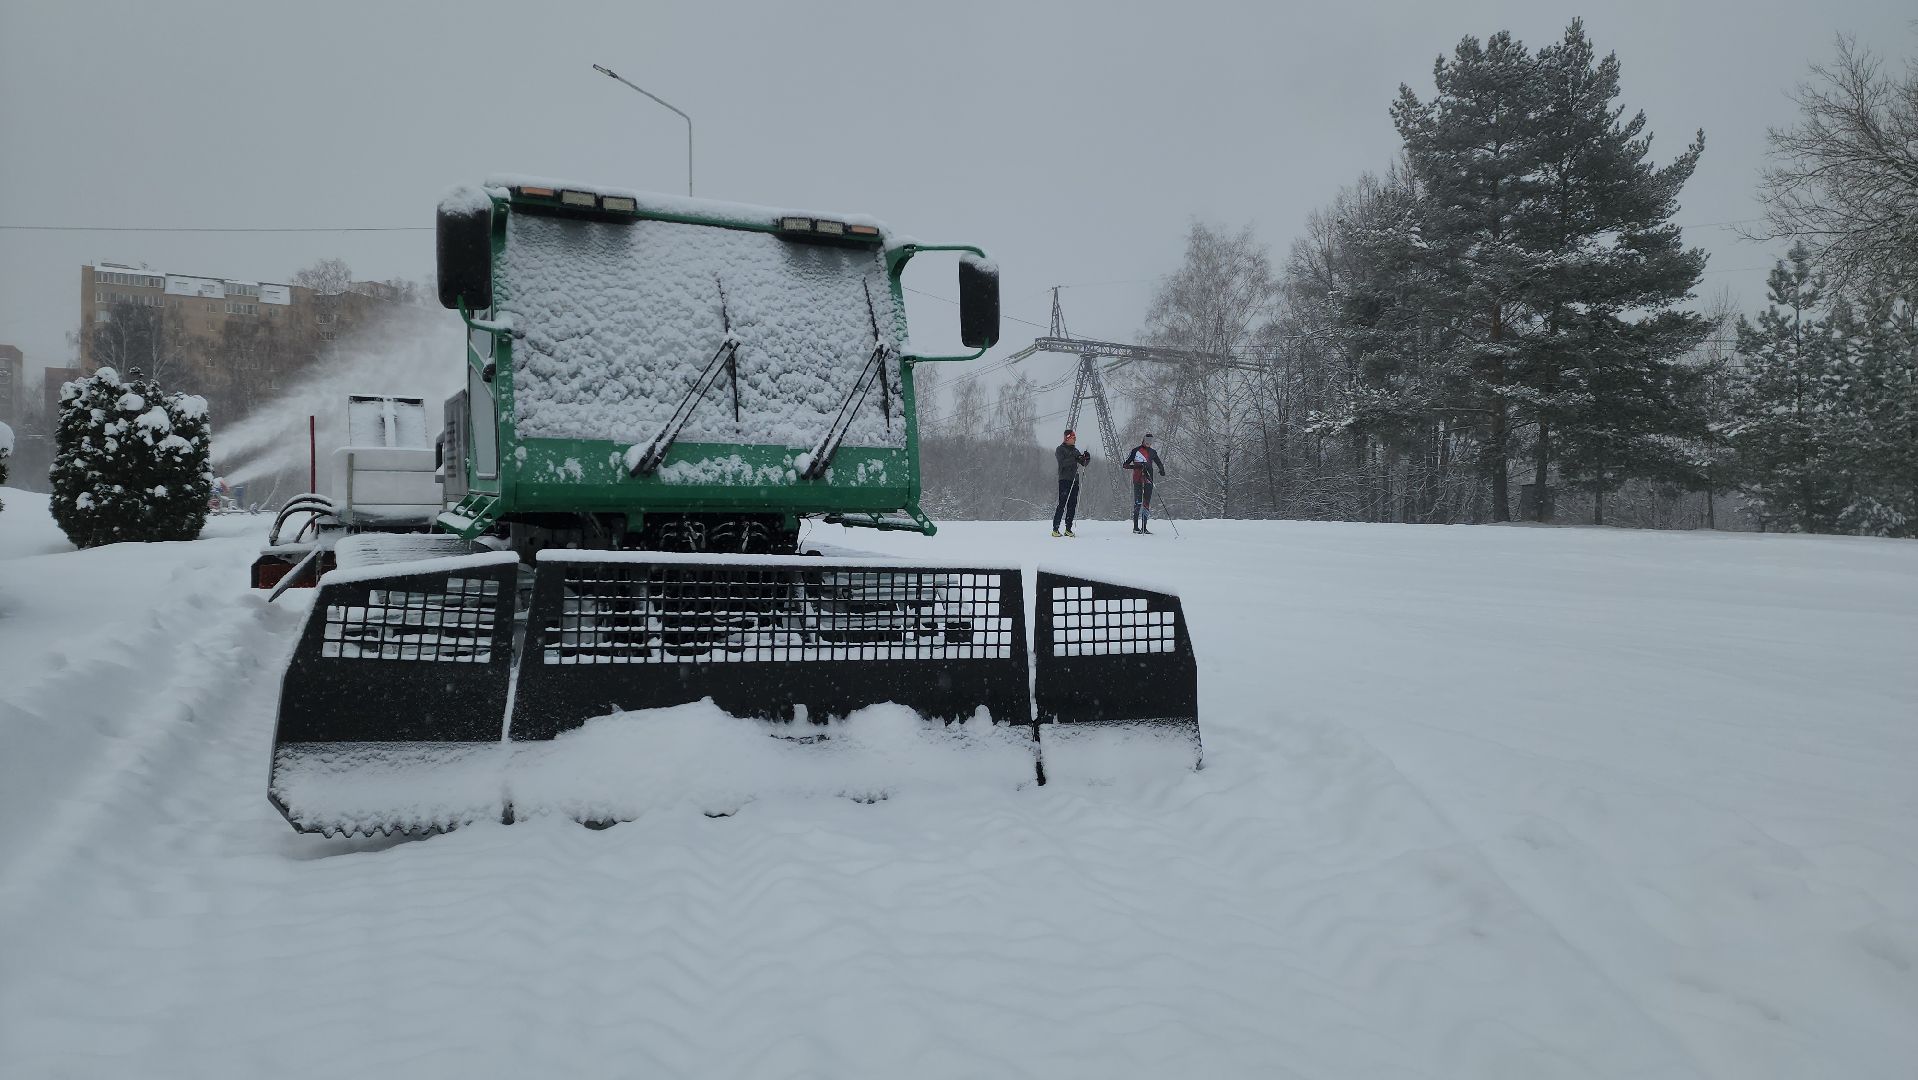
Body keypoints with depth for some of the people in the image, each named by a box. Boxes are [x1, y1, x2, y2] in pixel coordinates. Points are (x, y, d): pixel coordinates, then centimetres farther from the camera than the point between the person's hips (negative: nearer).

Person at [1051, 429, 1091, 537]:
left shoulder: (1075, 450, 20)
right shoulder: (1060, 449, 1)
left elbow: (1083, 464, 17)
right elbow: (1062, 462, -15)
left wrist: (1086, 458, -3)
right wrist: (1074, 459, -24)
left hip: (1074, 480, 7)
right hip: (1064, 479, -7)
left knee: (1072, 505, 4)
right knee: (1062, 504, -12)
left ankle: (1068, 529, 8)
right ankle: (1055, 529, -11)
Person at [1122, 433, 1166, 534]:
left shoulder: (1153, 452, 14)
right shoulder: (1136, 450, 1)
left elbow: (1159, 464, 21)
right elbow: (1125, 465, -1)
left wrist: (1162, 470, -2)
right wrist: (1137, 466, -17)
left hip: (1148, 480, 5)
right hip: (1138, 479, -5)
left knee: (1147, 503, 3)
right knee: (1138, 502, -10)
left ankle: (1144, 527, 6)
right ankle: (1135, 527, -8)